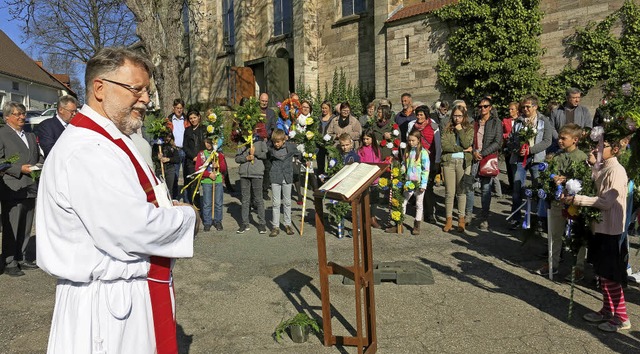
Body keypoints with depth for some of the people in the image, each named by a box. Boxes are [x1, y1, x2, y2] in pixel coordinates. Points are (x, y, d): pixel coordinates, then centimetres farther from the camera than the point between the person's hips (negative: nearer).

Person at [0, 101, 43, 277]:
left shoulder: (31, 135, 18)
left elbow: (39, 157, 24)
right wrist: (20, 169, -18)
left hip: (30, 188, 6)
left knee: (26, 227, 13)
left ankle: (21, 258, 24)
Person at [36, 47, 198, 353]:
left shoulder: (111, 141, 12)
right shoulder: (86, 152, -23)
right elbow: (133, 230, -30)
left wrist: (167, 210, 2)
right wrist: (187, 217, -13)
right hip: (107, 303, -10)